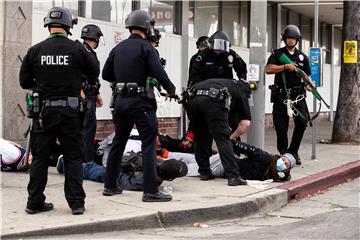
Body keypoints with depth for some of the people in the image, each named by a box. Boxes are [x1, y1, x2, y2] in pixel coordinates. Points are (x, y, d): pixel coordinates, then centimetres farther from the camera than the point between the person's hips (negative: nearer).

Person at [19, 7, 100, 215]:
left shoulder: (35, 51, -2)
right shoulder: (78, 49, -6)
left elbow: (25, 82, 4)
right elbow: (95, 72, 6)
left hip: (43, 111, 1)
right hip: (70, 111, -1)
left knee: (40, 157, 10)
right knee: (73, 158, 7)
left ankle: (35, 202, 13)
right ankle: (77, 203, 6)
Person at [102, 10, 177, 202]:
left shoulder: (117, 48, 10)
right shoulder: (146, 47, -8)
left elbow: (106, 74, 14)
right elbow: (158, 73, -17)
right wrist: (171, 90, -1)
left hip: (121, 100, 7)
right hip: (140, 101, -6)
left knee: (118, 142, 16)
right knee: (149, 145, -4)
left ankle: (110, 186, 22)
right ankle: (150, 191, -8)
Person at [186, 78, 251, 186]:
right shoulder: (240, 92, 28)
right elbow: (245, 123, 16)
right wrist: (232, 137, 29)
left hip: (193, 99, 5)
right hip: (212, 101, -5)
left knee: (200, 139, 21)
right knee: (223, 139, 1)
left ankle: (204, 172, 25)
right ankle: (233, 176, -4)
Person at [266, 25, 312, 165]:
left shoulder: (302, 57, 16)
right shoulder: (277, 54, 7)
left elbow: (307, 76, 16)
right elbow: (268, 69, -7)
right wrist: (286, 66, -13)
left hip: (298, 95, 2)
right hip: (281, 95, -2)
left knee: (302, 122, -12)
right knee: (281, 127, 0)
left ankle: (293, 151, 5)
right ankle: (283, 154, 13)